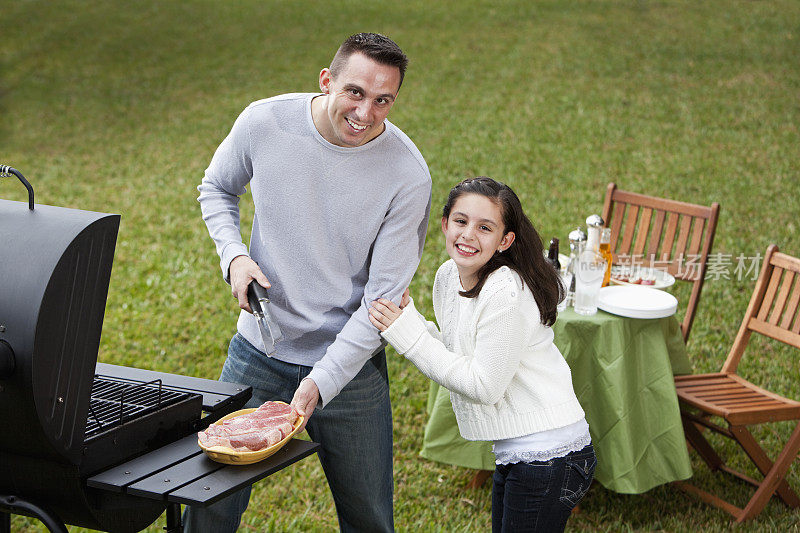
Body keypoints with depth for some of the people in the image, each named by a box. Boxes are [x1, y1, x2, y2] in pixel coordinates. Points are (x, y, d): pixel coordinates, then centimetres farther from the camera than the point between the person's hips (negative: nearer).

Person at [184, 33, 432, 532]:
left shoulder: (408, 175, -18)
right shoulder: (264, 123, -12)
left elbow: (384, 296, -16)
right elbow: (216, 190, 10)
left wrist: (321, 382, -24)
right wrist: (234, 256, -9)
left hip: (350, 363, -1)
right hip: (258, 352, 2)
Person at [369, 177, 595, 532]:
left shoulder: (505, 293, -23)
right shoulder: (448, 276, 4)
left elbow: (484, 386, -20)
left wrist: (408, 332, -19)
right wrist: (407, 318, -5)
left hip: (549, 456, -9)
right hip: (512, 452, 9)